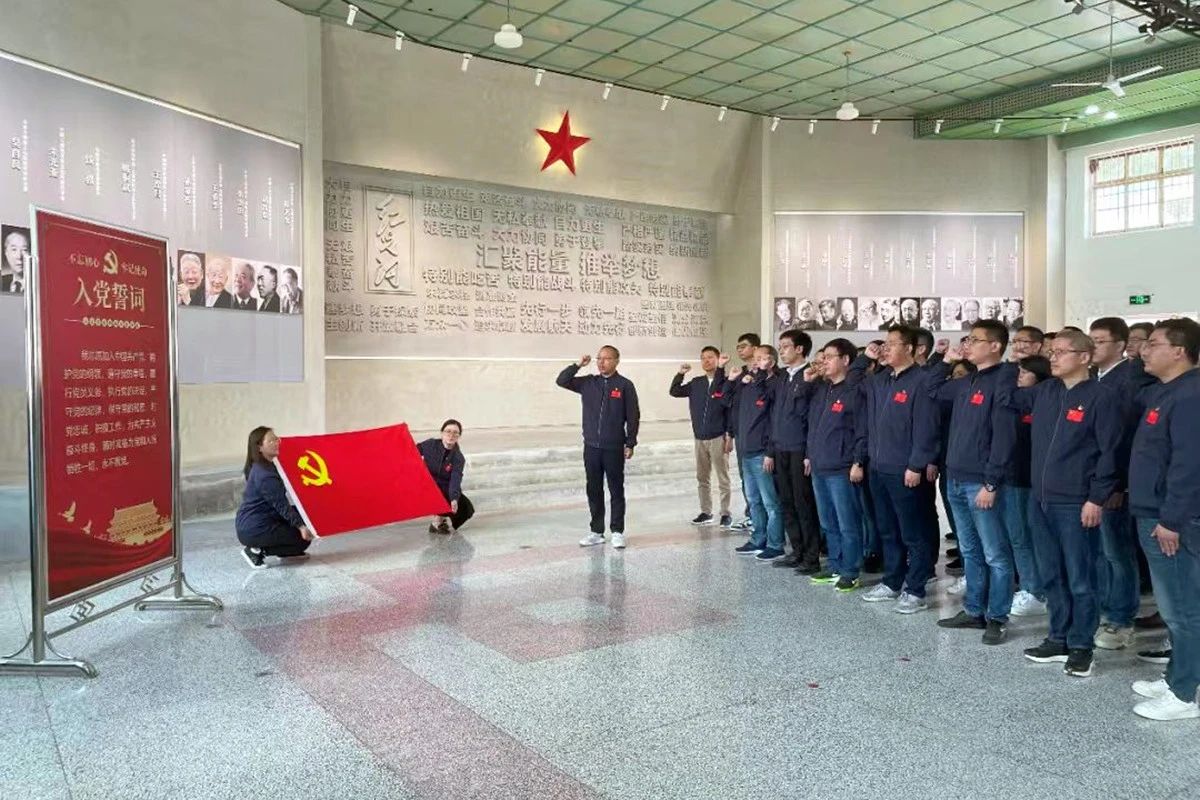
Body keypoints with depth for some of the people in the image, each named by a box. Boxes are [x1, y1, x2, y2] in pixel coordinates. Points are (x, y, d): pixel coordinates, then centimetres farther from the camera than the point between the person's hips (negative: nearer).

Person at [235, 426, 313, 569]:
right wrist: (300, 526, -27)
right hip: (254, 529, -10)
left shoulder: (260, 467, 10)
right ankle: (256, 550, -6)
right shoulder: (265, 474, -21)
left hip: (251, 523, 10)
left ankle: (283, 551, 17)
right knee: (304, 538, -4)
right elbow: (282, 505, -24)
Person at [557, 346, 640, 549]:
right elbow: (562, 381, 6)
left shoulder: (625, 385, -3)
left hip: (614, 448, -4)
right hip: (591, 447, 4)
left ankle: (617, 532, 11)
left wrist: (630, 443, -5)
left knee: (616, 491, 3)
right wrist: (578, 365, -4)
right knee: (594, 490, 9)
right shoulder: (588, 383, 8)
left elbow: (633, 416, -3)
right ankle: (596, 532, 19)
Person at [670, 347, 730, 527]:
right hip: (700, 439, 5)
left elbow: (732, 409, -11)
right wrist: (680, 374, 0)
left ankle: (726, 514, 8)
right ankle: (706, 513, 21)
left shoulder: (725, 383, -7)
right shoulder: (696, 383, 8)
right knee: (702, 478, 12)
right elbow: (674, 391, 10)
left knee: (723, 479, 1)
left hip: (718, 438, -5)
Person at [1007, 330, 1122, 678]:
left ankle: (1081, 646, 17)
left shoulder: (1102, 397, -9)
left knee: (1080, 579, 4)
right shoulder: (1044, 391, 9)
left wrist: (1096, 499, -14)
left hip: (1076, 504, -6)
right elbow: (1009, 399, 24)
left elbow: (1110, 453, -11)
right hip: (1040, 499, 6)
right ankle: (1059, 639, 27)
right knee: (1051, 575, 15)